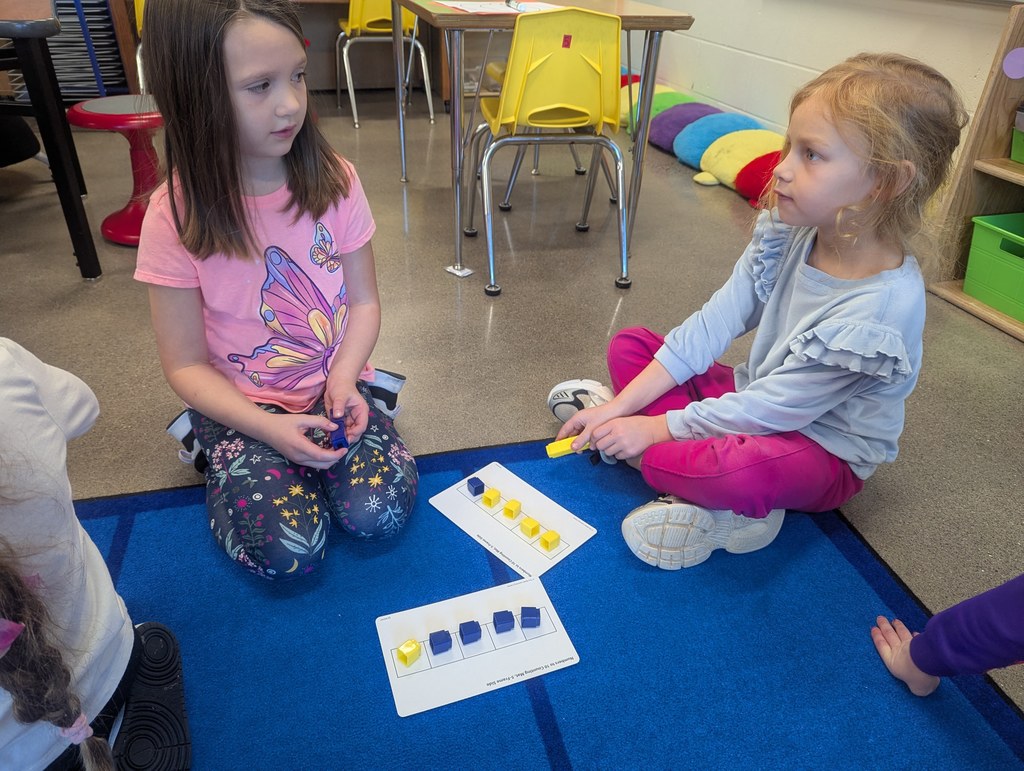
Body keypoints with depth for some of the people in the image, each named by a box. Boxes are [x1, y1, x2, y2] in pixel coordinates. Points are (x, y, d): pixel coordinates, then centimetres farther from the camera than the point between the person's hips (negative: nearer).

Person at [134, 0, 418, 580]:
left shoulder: (334, 181, -10)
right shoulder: (176, 216, -16)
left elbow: (364, 301, -2)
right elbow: (187, 364, -9)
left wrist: (343, 379, -19)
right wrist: (269, 428, -22)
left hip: (332, 384, 2)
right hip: (242, 403, -1)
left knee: (381, 514, -17)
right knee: (289, 551, -16)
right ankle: (224, 457, 13)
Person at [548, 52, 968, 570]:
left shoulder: (881, 308, -31)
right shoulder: (789, 234, -11)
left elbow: (769, 409, -26)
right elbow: (713, 323, -10)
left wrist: (655, 428, -21)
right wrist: (624, 406, -15)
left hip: (823, 450, -7)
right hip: (761, 400, 7)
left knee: (740, 470, -43)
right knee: (628, 345, -1)